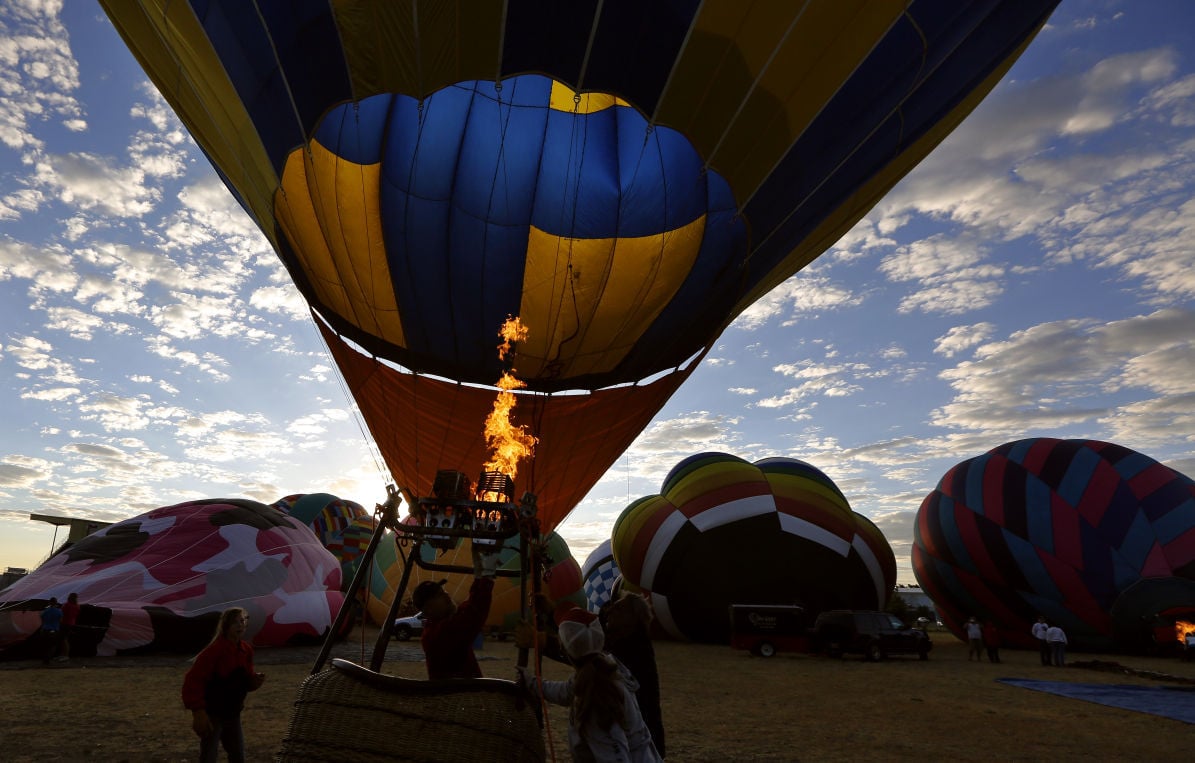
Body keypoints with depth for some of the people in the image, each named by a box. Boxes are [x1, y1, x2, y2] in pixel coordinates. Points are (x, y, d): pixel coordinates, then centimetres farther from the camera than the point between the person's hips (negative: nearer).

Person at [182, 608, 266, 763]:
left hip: (232, 714, 7)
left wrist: (255, 680, -13)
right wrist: (198, 711, -28)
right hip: (211, 715, -7)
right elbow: (193, 680, -25)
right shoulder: (214, 650, -23)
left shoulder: (246, 650, 0)